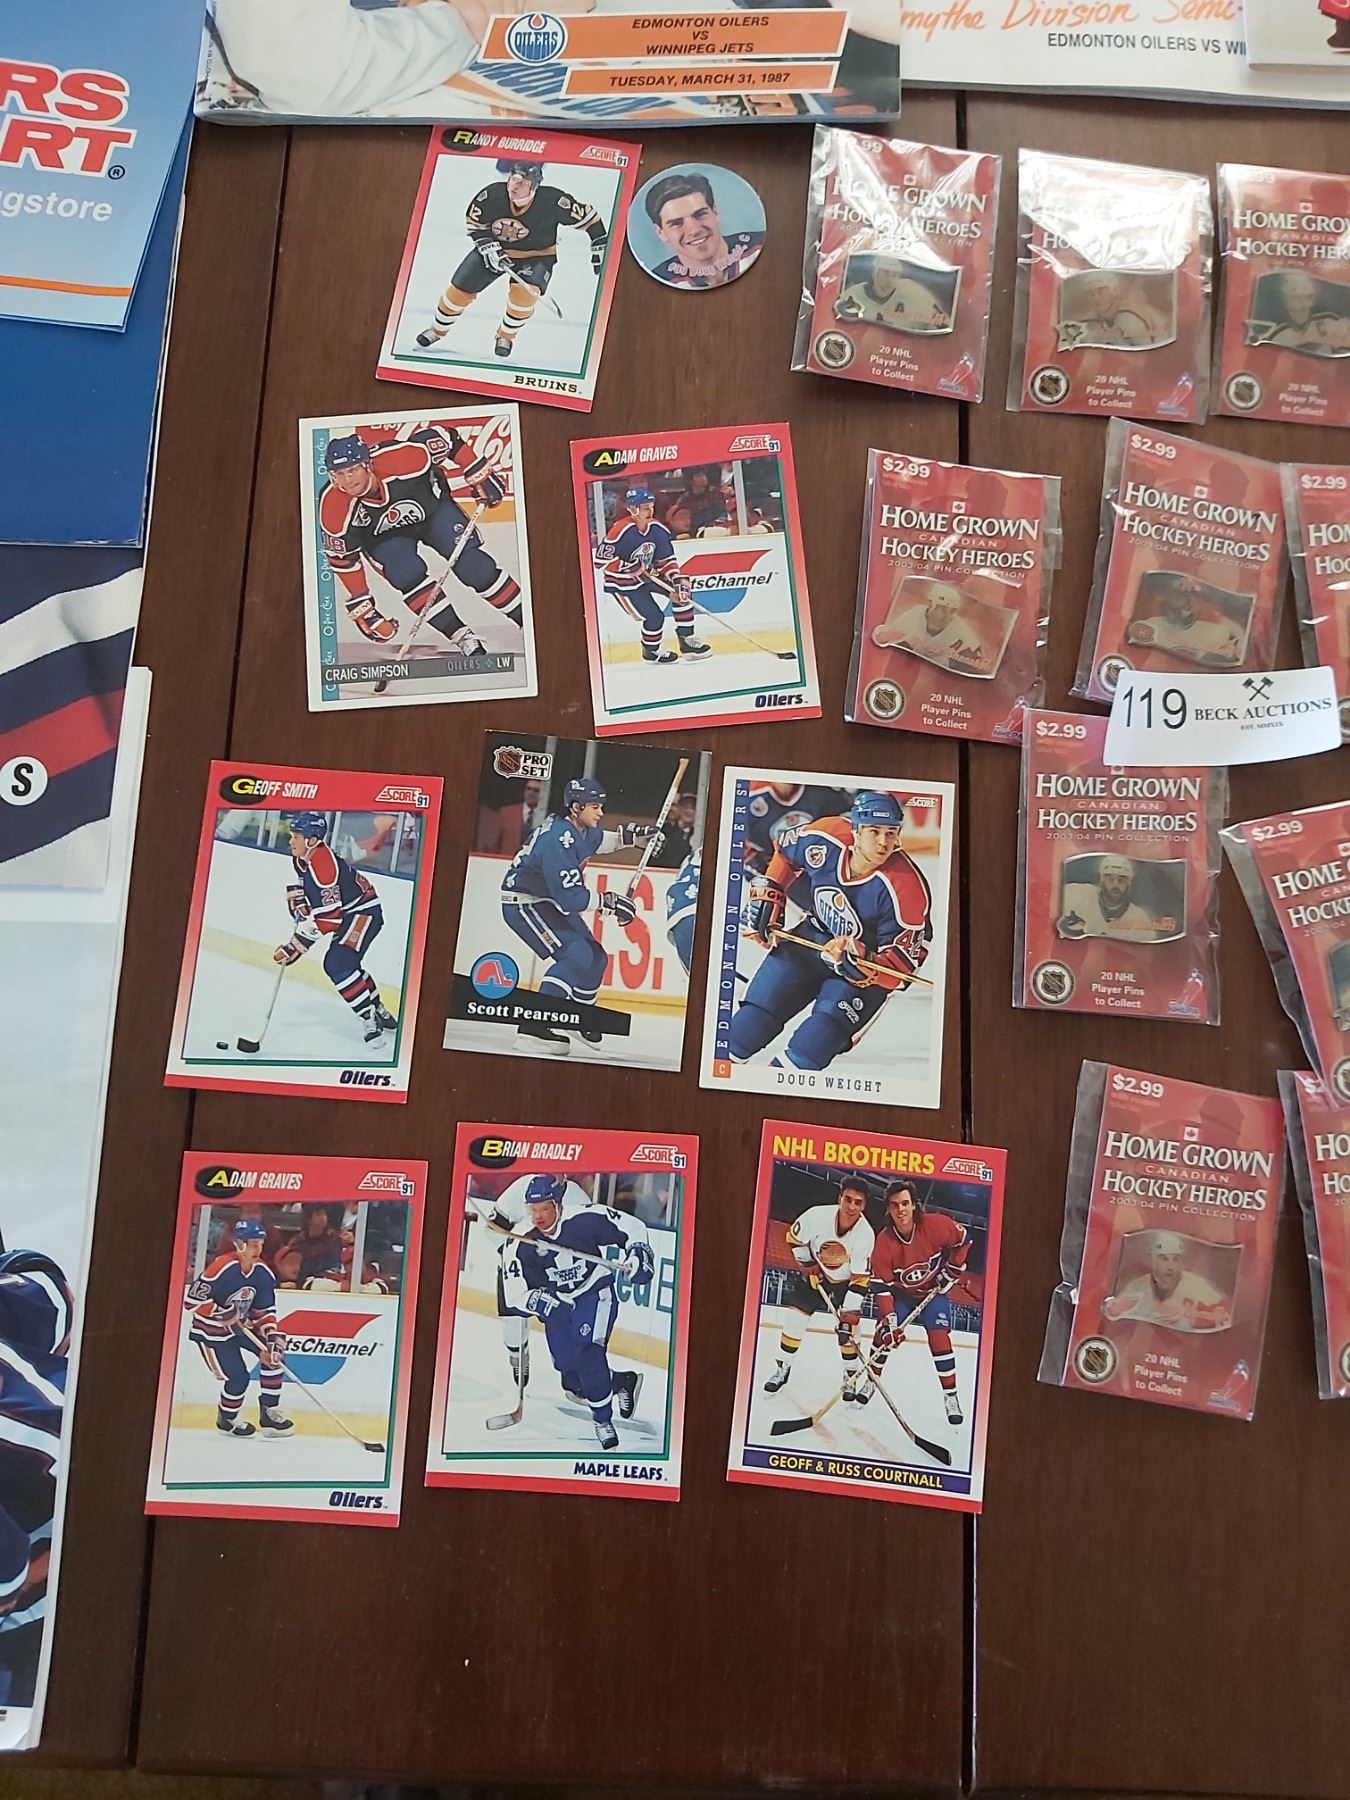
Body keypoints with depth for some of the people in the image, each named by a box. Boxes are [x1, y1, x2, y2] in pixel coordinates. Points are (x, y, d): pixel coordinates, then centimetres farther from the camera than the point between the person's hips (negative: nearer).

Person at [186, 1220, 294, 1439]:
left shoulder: (263, 1273, -8)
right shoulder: (220, 1268, -29)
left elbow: (265, 1311, -2)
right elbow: (193, 1300, -26)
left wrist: (273, 1336, -16)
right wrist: (224, 1314, -29)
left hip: (241, 1326, 6)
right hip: (210, 1331, -6)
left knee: (274, 1353, -10)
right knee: (238, 1377, -9)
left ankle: (270, 1413, 2)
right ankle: (226, 1419, 21)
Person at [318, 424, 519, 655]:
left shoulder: (401, 458, -36)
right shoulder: (333, 509, -29)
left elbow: (445, 437, -20)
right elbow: (342, 558, -14)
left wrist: (479, 476, -17)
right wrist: (360, 606, -12)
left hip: (433, 507, -1)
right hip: (384, 537, 1)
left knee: (473, 565, -14)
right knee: (408, 574, -26)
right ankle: (461, 637, -15)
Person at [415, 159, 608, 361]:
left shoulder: (552, 201, -30)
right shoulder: (492, 194, -24)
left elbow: (586, 215, -18)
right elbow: (474, 222, -7)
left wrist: (600, 246, -17)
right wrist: (488, 246, -19)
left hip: (537, 255, -2)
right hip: (493, 249, 2)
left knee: (524, 293, -30)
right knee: (459, 290, 2)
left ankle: (506, 336, 0)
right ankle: (437, 329, 30)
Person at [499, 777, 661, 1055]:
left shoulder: (583, 828, -3)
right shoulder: (558, 840, -31)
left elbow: (595, 841, 24)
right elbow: (571, 897, -32)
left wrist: (627, 837, 10)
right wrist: (608, 901, -26)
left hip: (550, 899, 10)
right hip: (523, 901, -10)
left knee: (594, 956, 12)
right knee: (575, 954, -23)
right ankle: (534, 1025, -20)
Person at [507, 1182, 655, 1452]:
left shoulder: (585, 1219, -21)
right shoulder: (526, 1246, -9)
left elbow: (630, 1226, -11)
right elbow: (515, 1289, -4)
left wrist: (638, 1253, -24)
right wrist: (534, 1300, -22)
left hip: (595, 1293, -5)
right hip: (557, 1304, 5)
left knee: (587, 1352, -24)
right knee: (569, 1368, -1)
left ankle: (603, 1418, -3)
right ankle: (624, 1381, 25)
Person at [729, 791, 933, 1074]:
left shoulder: (907, 887, -30)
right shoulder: (824, 838, -20)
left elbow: (901, 961, -22)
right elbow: (785, 852, 5)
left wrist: (861, 964, -40)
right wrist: (767, 897, 0)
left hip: (872, 960, -4)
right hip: (814, 935, 4)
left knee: (828, 1024, -22)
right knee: (763, 1002, 1)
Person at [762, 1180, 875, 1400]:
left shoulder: (866, 1234, -29)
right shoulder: (817, 1215, -30)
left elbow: (860, 1278, -25)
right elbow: (793, 1236, -9)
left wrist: (850, 1313, -28)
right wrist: (806, 1263, -14)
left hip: (844, 1281, 0)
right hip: (812, 1274, 1)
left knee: (848, 1327, -8)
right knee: (794, 1322, -3)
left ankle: (851, 1376, 13)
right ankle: (782, 1368, 16)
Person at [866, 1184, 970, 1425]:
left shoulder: (935, 1225, -28)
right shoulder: (884, 1242, -27)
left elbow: (963, 1239, -7)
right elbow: (882, 1286, -25)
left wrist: (953, 1269, -9)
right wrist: (889, 1321, -32)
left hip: (934, 1290, -1)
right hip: (900, 1294, 1)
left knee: (939, 1339, -12)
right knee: (885, 1333, -7)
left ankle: (950, 1396, -2)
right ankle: (871, 1380, 14)